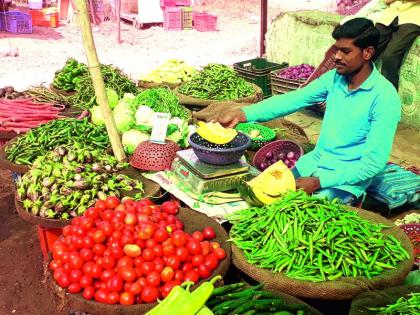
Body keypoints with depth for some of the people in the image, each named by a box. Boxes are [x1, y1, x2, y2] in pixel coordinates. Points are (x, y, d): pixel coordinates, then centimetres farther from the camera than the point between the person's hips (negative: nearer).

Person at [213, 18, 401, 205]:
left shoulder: (385, 98, -19)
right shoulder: (334, 77, 0)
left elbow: (374, 162, -21)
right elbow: (292, 100, -8)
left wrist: (318, 182, -25)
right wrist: (242, 114, -21)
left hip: (345, 179, -5)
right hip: (314, 162, 6)